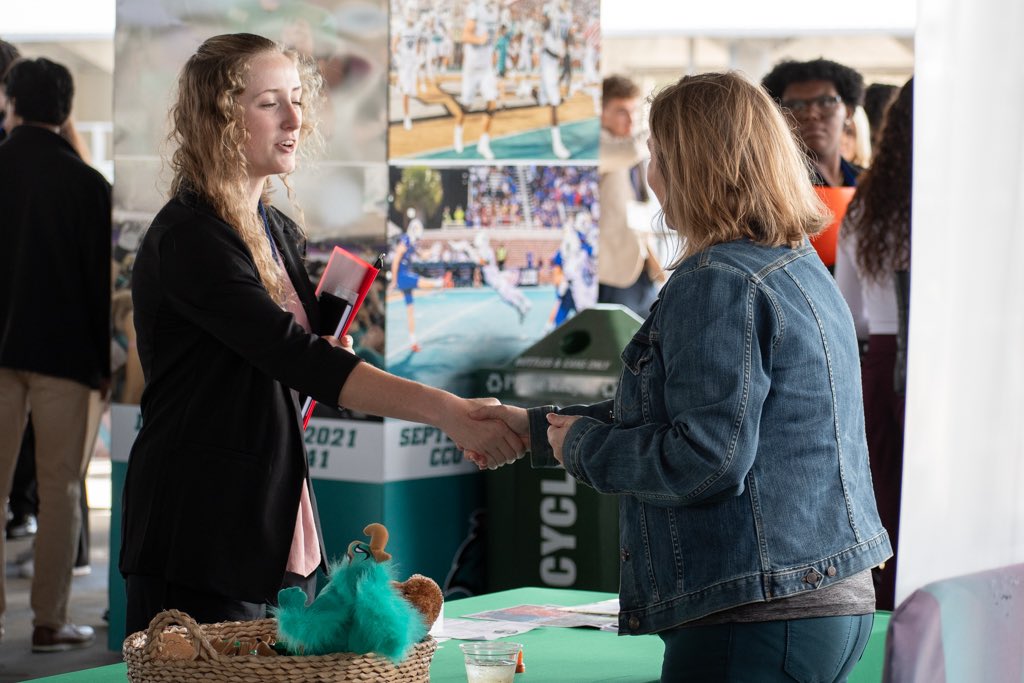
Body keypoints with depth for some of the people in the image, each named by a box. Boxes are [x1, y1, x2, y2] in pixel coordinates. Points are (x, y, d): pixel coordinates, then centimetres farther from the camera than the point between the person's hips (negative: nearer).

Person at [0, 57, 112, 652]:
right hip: (63, 350, -2)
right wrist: (105, 362, 3)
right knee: (60, 490, 3)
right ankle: (50, 620, 2)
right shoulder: (86, 184, -7)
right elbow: (102, 277, -6)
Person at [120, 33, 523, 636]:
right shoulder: (187, 238, -15)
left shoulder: (279, 231, 13)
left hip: (281, 529, 9)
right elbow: (296, 357, -25)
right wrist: (446, 411, -31)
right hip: (201, 537, -9)